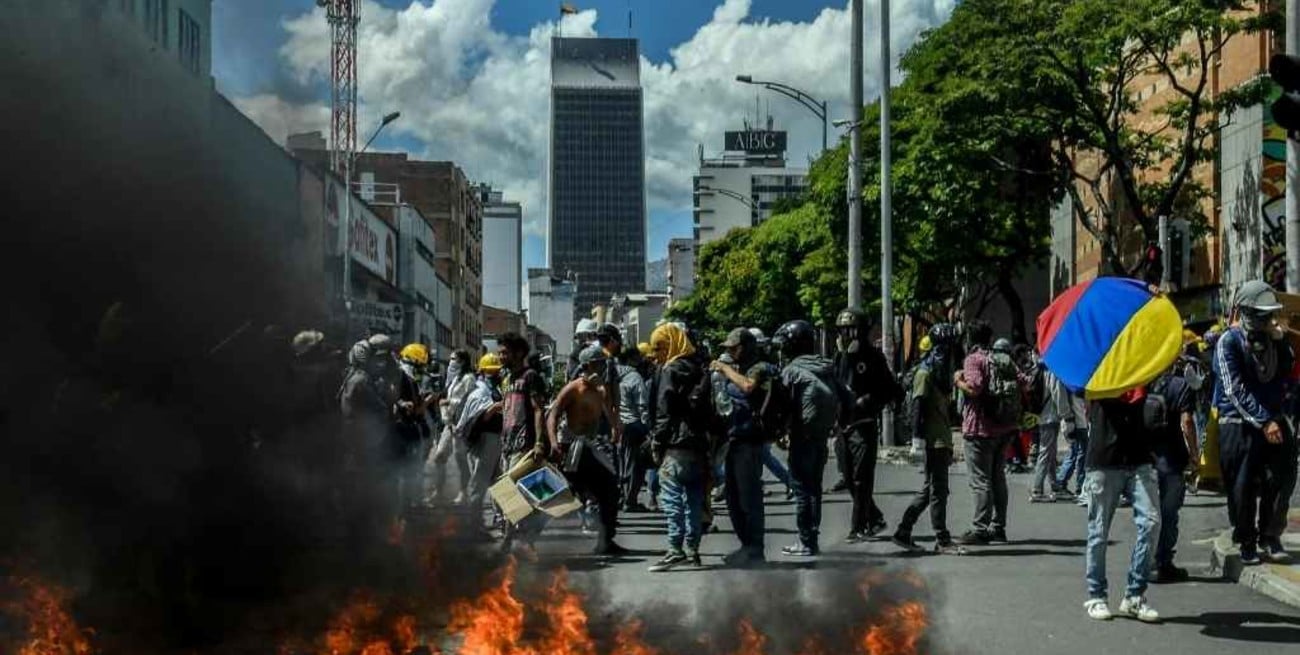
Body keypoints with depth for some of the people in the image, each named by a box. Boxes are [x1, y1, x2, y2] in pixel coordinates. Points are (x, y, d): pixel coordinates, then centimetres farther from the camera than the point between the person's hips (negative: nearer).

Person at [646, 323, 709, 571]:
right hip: (699, 445, 8)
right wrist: (708, 444, 18)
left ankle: (676, 549, -17)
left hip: (676, 447, -8)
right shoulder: (698, 370, 18)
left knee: (671, 499, -10)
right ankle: (692, 549, 12)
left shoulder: (670, 371, -7)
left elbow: (663, 412, -11)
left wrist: (657, 443, -4)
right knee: (694, 500, 10)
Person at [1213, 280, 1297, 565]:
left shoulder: (1273, 338, 10)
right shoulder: (1229, 342, -8)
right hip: (1239, 423, -5)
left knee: (1282, 479, -1)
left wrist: (1280, 341, -6)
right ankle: (1247, 543, 13)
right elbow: (1236, 390, -13)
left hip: (1273, 420, 5)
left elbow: (1289, 375, 4)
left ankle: (1270, 536, 11)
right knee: (1243, 487, 0)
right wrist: (1263, 422, -18)